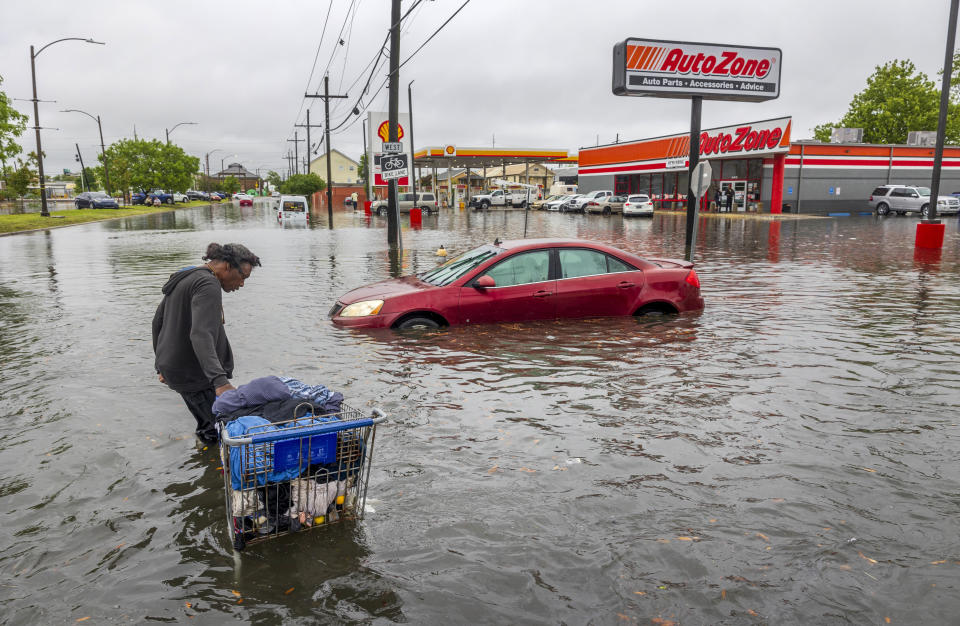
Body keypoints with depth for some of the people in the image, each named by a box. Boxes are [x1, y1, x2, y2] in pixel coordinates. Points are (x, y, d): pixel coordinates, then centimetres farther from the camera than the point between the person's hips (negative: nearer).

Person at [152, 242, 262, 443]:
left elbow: (158, 321, 21)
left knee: (208, 428, 17)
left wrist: (162, 364, 28)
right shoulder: (208, 285, -19)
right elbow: (201, 335, -33)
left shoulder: (182, 279, 13)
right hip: (196, 375, -10)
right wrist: (220, 381, -43)